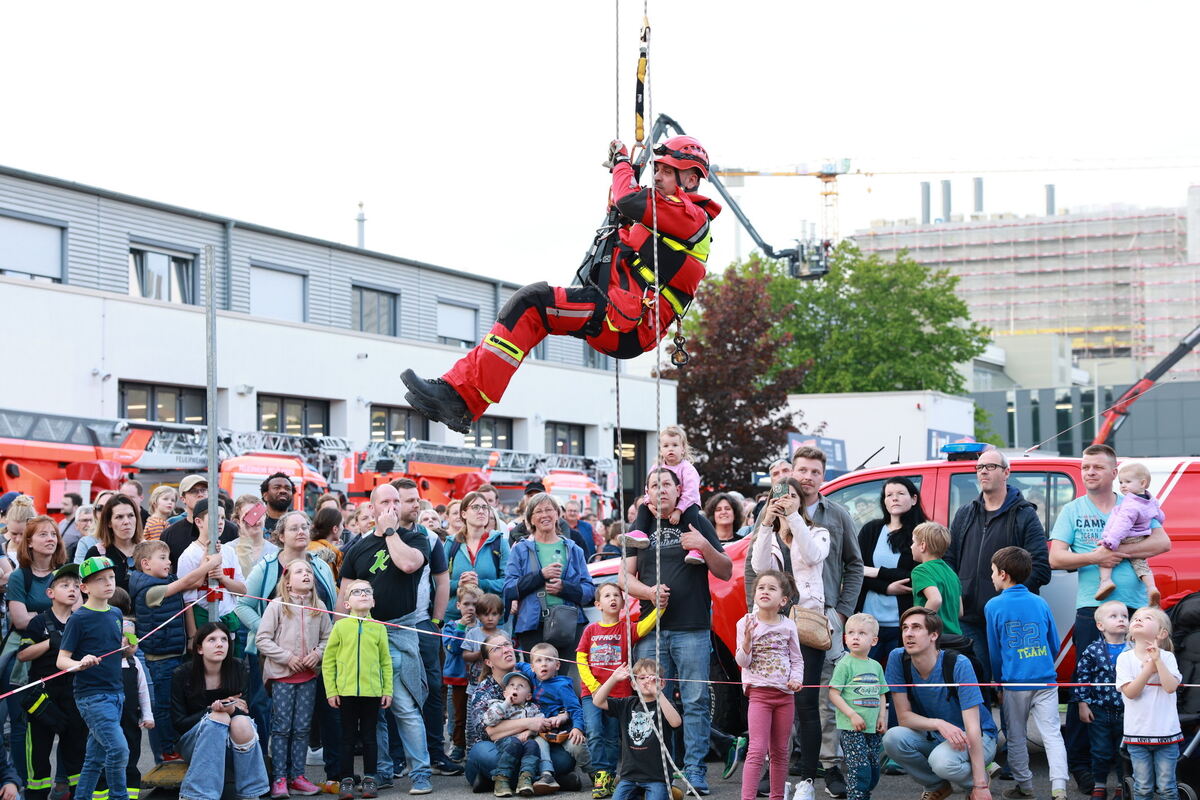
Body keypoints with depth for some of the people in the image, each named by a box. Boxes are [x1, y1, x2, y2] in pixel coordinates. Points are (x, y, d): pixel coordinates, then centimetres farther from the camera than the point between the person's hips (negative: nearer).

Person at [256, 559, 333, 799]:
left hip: (308, 675, 3)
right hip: (282, 675, -3)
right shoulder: (277, 605, -6)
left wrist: (317, 653, -7)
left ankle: (297, 776, 14)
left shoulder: (319, 606, 4)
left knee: (302, 728, 7)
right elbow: (262, 639, -8)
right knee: (282, 727, -1)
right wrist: (287, 657, -13)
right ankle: (279, 778, 4)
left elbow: (327, 637, 11)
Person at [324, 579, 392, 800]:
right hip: (346, 691, -1)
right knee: (348, 737, 6)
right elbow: (328, 660, 1)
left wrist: (388, 690, 1)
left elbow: (386, 661, 6)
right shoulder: (341, 626, 0)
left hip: (372, 691, 1)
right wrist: (331, 690, -3)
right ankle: (346, 780, 12)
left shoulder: (378, 628, 3)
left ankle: (370, 779, 16)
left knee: (369, 736, 8)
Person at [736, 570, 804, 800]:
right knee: (758, 749, -12)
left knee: (780, 751, 11)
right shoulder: (746, 623, -3)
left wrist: (796, 679, -8)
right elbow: (742, 661, -7)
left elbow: (797, 659, 10)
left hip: (785, 694, 3)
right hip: (759, 692, -3)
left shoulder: (788, 626, 4)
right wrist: (747, 640, -24)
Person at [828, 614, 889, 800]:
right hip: (851, 728, -6)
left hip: (873, 728, 6)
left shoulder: (876, 666, 12)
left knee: (874, 768, 9)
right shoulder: (845, 664, -6)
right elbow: (833, 694, -9)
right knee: (859, 768, -13)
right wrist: (852, 715, -16)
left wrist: (882, 717, 6)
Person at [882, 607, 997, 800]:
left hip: (978, 738, -4)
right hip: (934, 736, 4)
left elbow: (972, 726, -26)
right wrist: (940, 724, -32)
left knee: (942, 759, -36)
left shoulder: (958, 665, -24)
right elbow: (903, 717, -11)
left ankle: (978, 779, 0)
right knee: (892, 738, -24)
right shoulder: (898, 659, -13)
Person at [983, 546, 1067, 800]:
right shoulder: (1041, 603, 7)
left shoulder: (994, 606, -2)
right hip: (1046, 680, 2)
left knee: (1016, 738, 11)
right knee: (1052, 734, -1)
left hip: (1015, 683, -2)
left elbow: (994, 651, 4)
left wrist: (999, 680, 17)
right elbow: (1055, 646, 14)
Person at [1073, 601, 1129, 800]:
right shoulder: (1093, 651, -6)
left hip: (1127, 711, 1)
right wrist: (1082, 704, -5)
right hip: (1100, 711, -1)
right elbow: (1083, 677, -2)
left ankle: (1123, 784, 26)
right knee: (1101, 752, 7)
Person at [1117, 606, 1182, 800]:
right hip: (1137, 732, 1)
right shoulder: (1125, 658, 0)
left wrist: (1157, 660, -17)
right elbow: (1130, 692, -11)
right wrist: (1149, 668, -16)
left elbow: (1171, 687, -16)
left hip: (1166, 732, -1)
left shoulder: (1167, 657, -1)